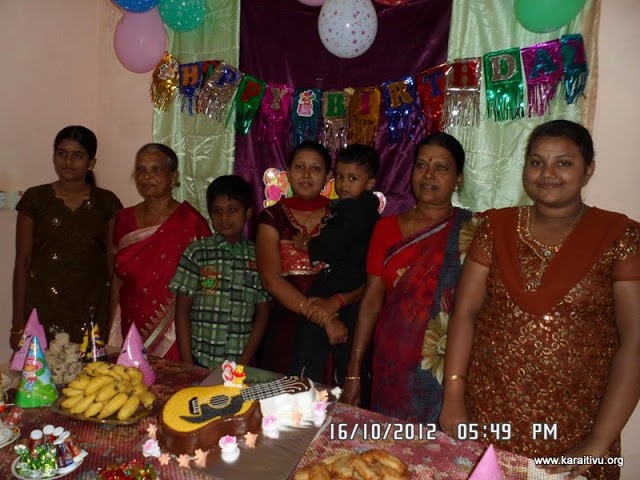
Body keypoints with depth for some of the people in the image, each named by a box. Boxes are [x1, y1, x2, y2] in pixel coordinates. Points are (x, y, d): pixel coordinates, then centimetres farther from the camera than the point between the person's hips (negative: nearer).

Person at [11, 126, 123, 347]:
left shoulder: (107, 202, 4)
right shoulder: (35, 198, 2)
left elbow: (112, 262, 6)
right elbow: (22, 261, 2)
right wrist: (18, 323, -1)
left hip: (91, 310, 1)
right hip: (43, 308, -1)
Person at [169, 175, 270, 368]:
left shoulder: (259, 257, 0)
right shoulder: (196, 253, -2)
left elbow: (262, 316, 2)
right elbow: (182, 312, -1)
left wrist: (243, 363, -6)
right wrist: (188, 366, -6)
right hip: (199, 362, 0)